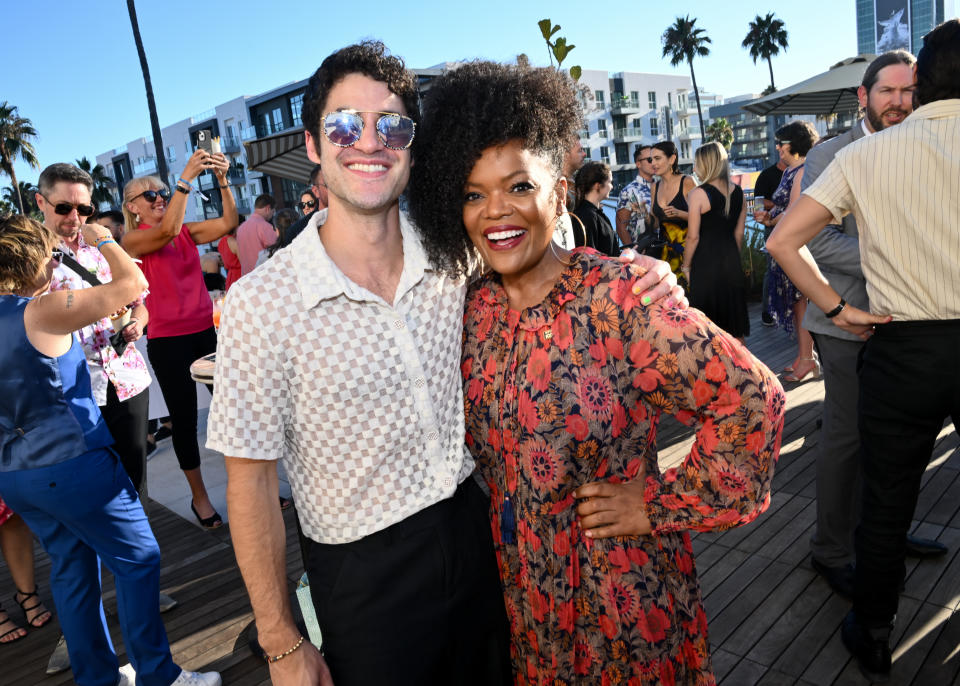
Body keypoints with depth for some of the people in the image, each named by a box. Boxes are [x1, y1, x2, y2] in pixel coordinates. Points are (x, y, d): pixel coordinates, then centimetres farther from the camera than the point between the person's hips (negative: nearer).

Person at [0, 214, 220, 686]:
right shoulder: (42, 310, -17)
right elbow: (133, 284, -16)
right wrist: (102, 240, 0)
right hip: (72, 465, -8)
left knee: (72, 567, 18)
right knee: (138, 559, 4)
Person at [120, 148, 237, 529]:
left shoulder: (188, 231, 9)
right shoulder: (132, 240, -4)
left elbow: (228, 222, -7)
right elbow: (167, 230, -25)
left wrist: (223, 180, -20)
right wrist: (187, 177, -28)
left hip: (205, 332, 4)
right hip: (168, 341, -4)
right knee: (184, 420, 6)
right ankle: (199, 495, 22)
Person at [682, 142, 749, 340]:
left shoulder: (698, 193, -12)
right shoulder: (737, 191, 4)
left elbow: (693, 236, -12)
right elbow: (739, 232, 10)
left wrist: (686, 266, -2)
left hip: (705, 260, -6)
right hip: (731, 260, 6)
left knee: (708, 321, 5)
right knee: (734, 317, 16)